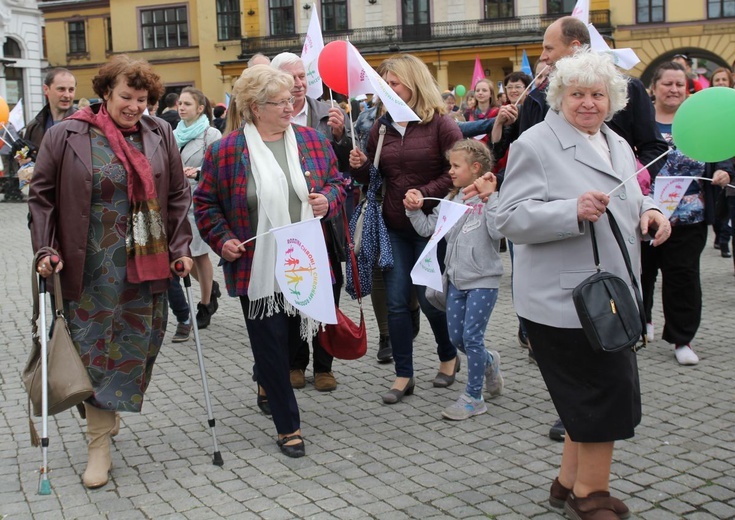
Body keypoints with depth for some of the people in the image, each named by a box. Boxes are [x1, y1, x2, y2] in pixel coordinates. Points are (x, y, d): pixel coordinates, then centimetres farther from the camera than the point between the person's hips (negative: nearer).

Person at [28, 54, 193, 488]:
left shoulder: (160, 136, 6)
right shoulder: (67, 137, -1)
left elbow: (178, 196, 10)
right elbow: (42, 196, 3)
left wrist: (180, 248, 4)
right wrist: (45, 250, -5)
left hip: (147, 265, 3)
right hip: (92, 268, -2)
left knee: (138, 345, 7)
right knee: (94, 347, -1)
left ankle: (107, 412, 30)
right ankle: (99, 444, 10)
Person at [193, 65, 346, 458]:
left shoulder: (312, 141, 4)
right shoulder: (225, 151, -5)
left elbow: (336, 181, 14)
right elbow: (205, 202, 4)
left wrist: (328, 200, -7)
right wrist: (222, 239, -9)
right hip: (257, 269, -3)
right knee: (271, 346, 2)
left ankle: (269, 386, 47)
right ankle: (287, 426, 15)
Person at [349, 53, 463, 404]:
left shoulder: (440, 123, -8)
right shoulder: (382, 127, 7)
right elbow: (371, 176, 15)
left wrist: (424, 194, -21)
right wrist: (359, 166, -7)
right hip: (394, 227, 5)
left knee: (429, 297, 3)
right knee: (396, 302, 3)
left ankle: (449, 357, 30)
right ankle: (403, 376, 14)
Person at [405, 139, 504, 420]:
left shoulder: (491, 199, -11)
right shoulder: (450, 200, 7)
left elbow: (497, 231, -25)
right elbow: (427, 229, 8)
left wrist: (491, 197, -25)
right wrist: (414, 210, -7)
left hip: (483, 280, -7)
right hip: (456, 278, 7)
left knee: (471, 337, -5)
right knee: (456, 337, 12)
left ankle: (473, 397, 9)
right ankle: (488, 361, 41)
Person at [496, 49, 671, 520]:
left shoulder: (618, 145, 15)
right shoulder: (536, 144, -9)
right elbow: (511, 218, -16)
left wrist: (650, 213, 4)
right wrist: (574, 211, -29)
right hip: (564, 298, -8)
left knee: (590, 395, 15)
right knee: (607, 392, -6)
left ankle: (570, 482, 31)